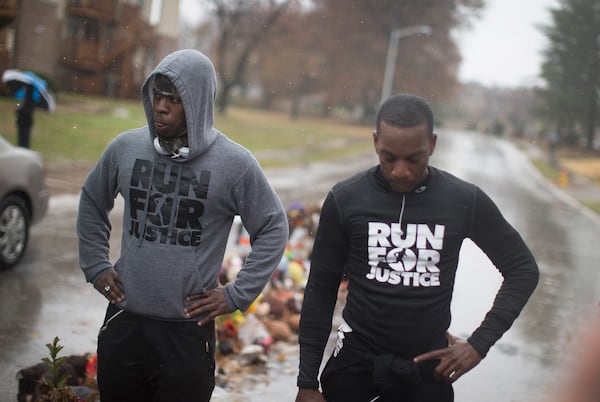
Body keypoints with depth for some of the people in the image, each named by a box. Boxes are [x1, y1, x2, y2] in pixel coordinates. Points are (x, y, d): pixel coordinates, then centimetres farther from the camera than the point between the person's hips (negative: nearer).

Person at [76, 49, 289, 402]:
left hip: (189, 332, -3)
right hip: (122, 325, 3)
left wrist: (236, 295, -4)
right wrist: (96, 266, 10)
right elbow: (92, 203, 18)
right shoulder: (125, 147, 1)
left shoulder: (234, 162, -9)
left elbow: (274, 229, -1)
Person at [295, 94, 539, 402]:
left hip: (428, 367, 1)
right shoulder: (345, 199, -8)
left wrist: (480, 343, -4)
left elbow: (523, 269, 5)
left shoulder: (465, 201, -7)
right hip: (356, 359, 0)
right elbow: (320, 292, -1)